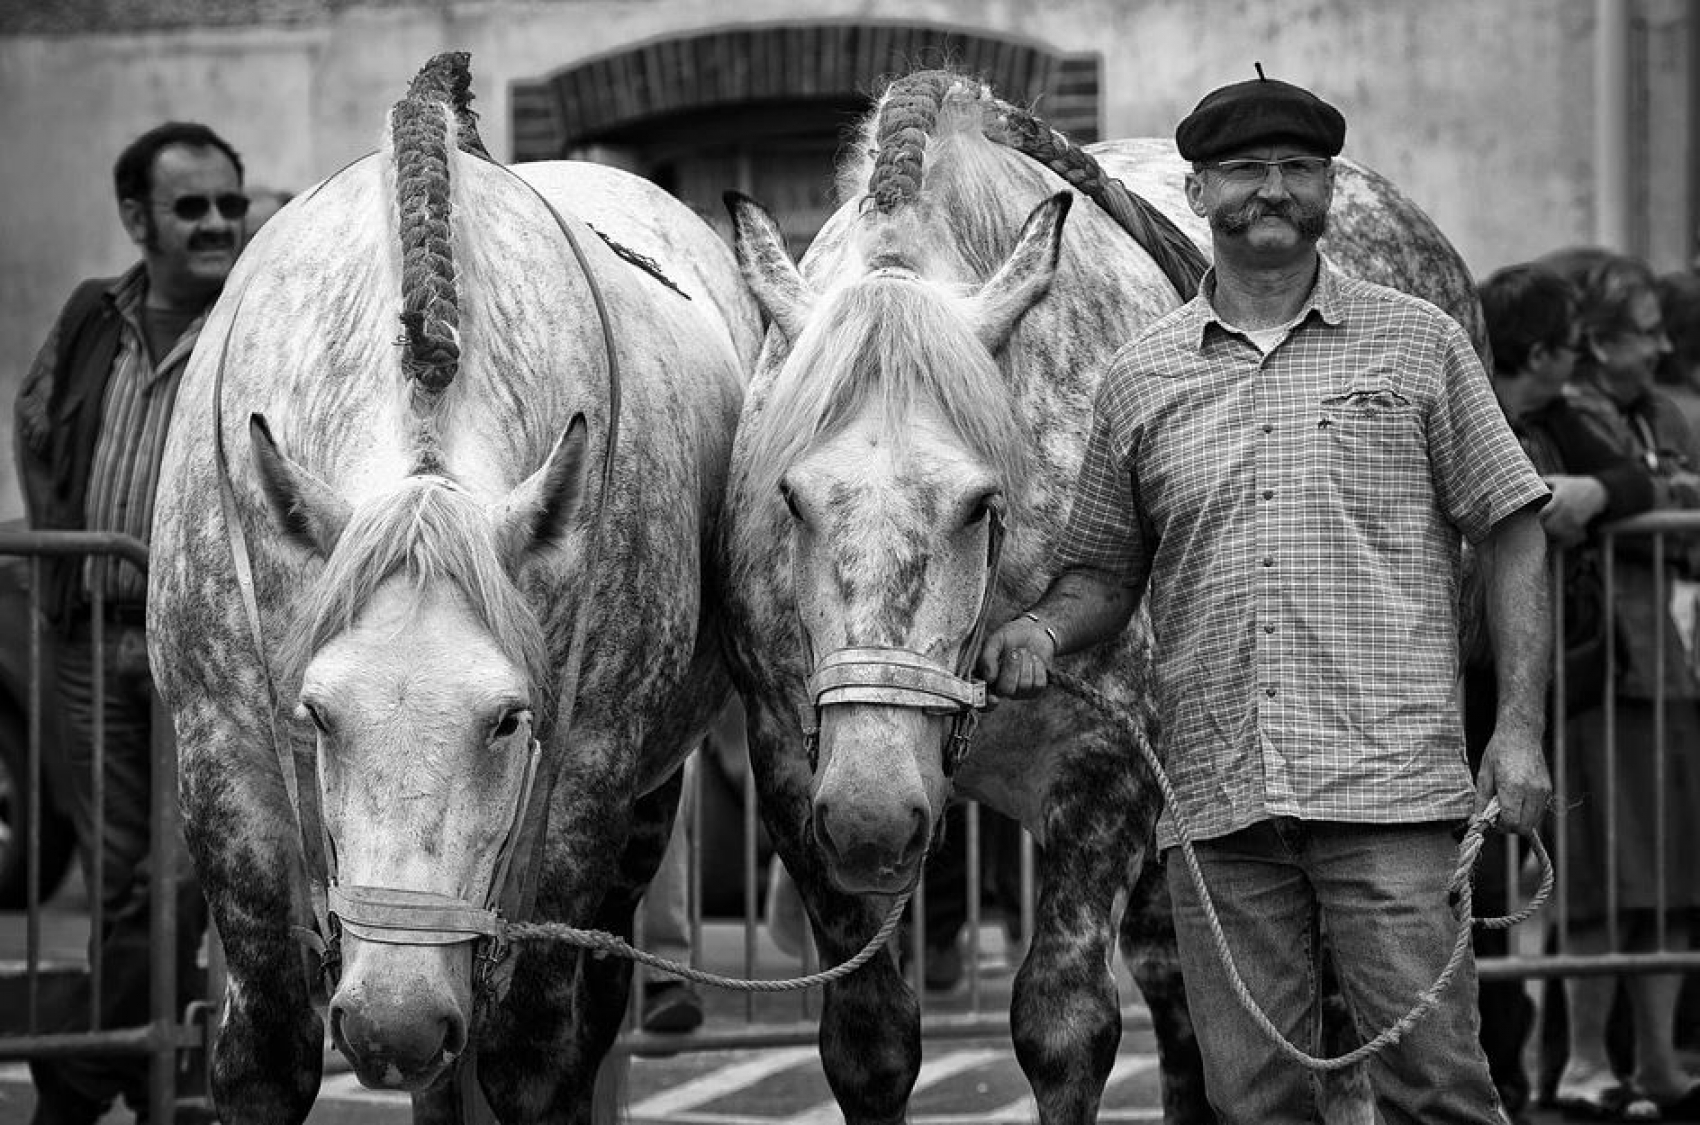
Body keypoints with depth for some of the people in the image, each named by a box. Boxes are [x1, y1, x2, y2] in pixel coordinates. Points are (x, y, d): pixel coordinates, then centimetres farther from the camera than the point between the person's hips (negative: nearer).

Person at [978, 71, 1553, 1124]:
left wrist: (1520, 726, -3)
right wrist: (1043, 629, -4)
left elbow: (1511, 533, 6)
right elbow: (1105, 571, 19)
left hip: (1391, 787, -2)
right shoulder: (1140, 378, 12)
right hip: (1217, 797, 3)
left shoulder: (1419, 344, 7)